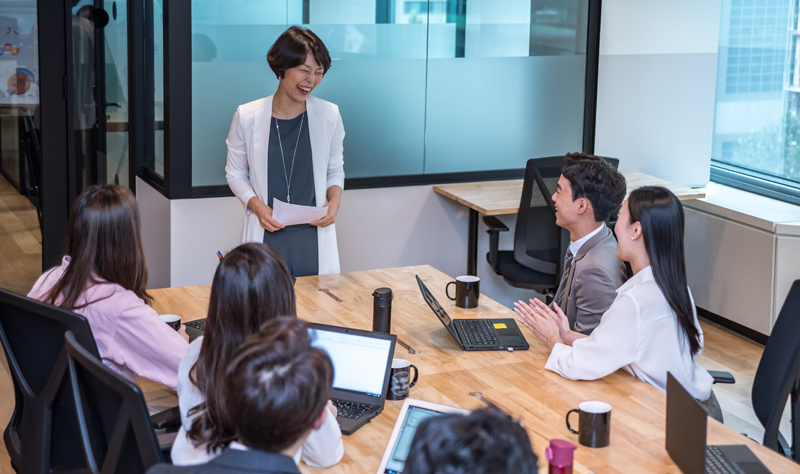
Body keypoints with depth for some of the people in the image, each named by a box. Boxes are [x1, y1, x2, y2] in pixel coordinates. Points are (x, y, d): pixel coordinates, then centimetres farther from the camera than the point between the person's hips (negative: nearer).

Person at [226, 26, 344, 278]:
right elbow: (235, 174, 7)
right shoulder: (247, 117, -3)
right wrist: (256, 206, -10)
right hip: (266, 237, -1)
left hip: (313, 238, 1)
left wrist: (334, 200, -6)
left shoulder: (329, 115, 1)